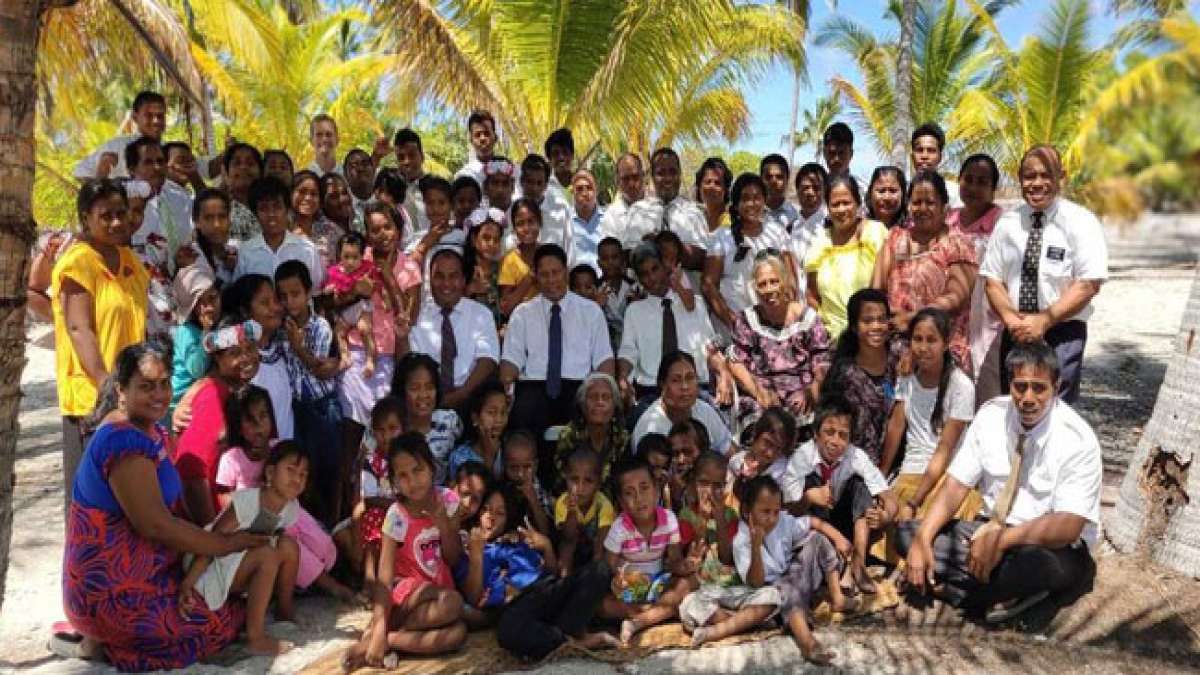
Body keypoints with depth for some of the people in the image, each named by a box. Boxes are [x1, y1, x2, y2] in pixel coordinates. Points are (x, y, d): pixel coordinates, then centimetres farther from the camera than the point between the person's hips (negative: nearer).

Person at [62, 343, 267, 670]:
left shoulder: (150, 430, 7)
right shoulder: (124, 442, -24)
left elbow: (175, 508, 12)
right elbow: (155, 525, -26)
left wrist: (214, 537, -2)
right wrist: (225, 544, -16)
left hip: (138, 571, 9)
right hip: (113, 592, -9)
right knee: (227, 622, -1)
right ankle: (105, 641, 2)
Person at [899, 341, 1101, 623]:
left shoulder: (1077, 439, -19)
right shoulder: (991, 415, -6)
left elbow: (1068, 525, -26)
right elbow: (957, 484, -4)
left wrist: (1001, 540, -38)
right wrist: (923, 539, -19)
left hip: (1051, 546, -5)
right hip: (992, 530, 6)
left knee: (1038, 563, -41)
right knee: (907, 533, -11)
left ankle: (956, 588, -14)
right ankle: (1010, 590, -17)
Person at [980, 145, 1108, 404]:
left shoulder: (1081, 222, -4)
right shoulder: (1008, 223, 8)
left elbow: (1089, 284, -11)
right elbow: (992, 279, 6)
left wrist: (1044, 320, -18)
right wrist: (1010, 318, -11)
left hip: (1062, 332, -4)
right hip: (1015, 334, 4)